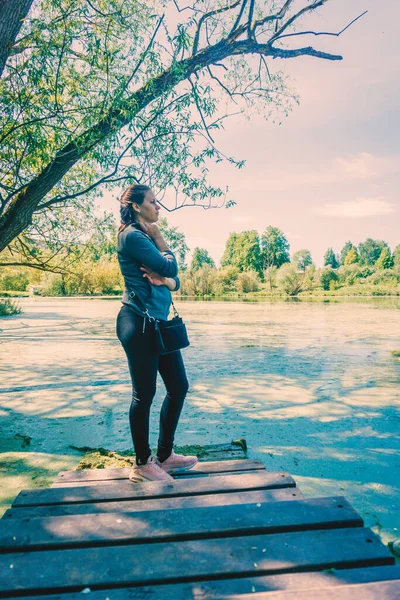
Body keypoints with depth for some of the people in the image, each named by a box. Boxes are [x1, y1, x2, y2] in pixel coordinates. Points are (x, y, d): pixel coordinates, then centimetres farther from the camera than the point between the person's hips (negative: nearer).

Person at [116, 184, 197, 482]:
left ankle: (165, 455, 25)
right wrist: (160, 239, 1)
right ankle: (142, 465, 17)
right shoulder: (132, 235, -9)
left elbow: (176, 280, 14)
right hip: (139, 322, -9)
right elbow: (169, 267, -14)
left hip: (159, 322, 9)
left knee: (179, 386, 11)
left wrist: (165, 281, -9)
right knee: (145, 393, 0)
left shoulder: (147, 237, 19)